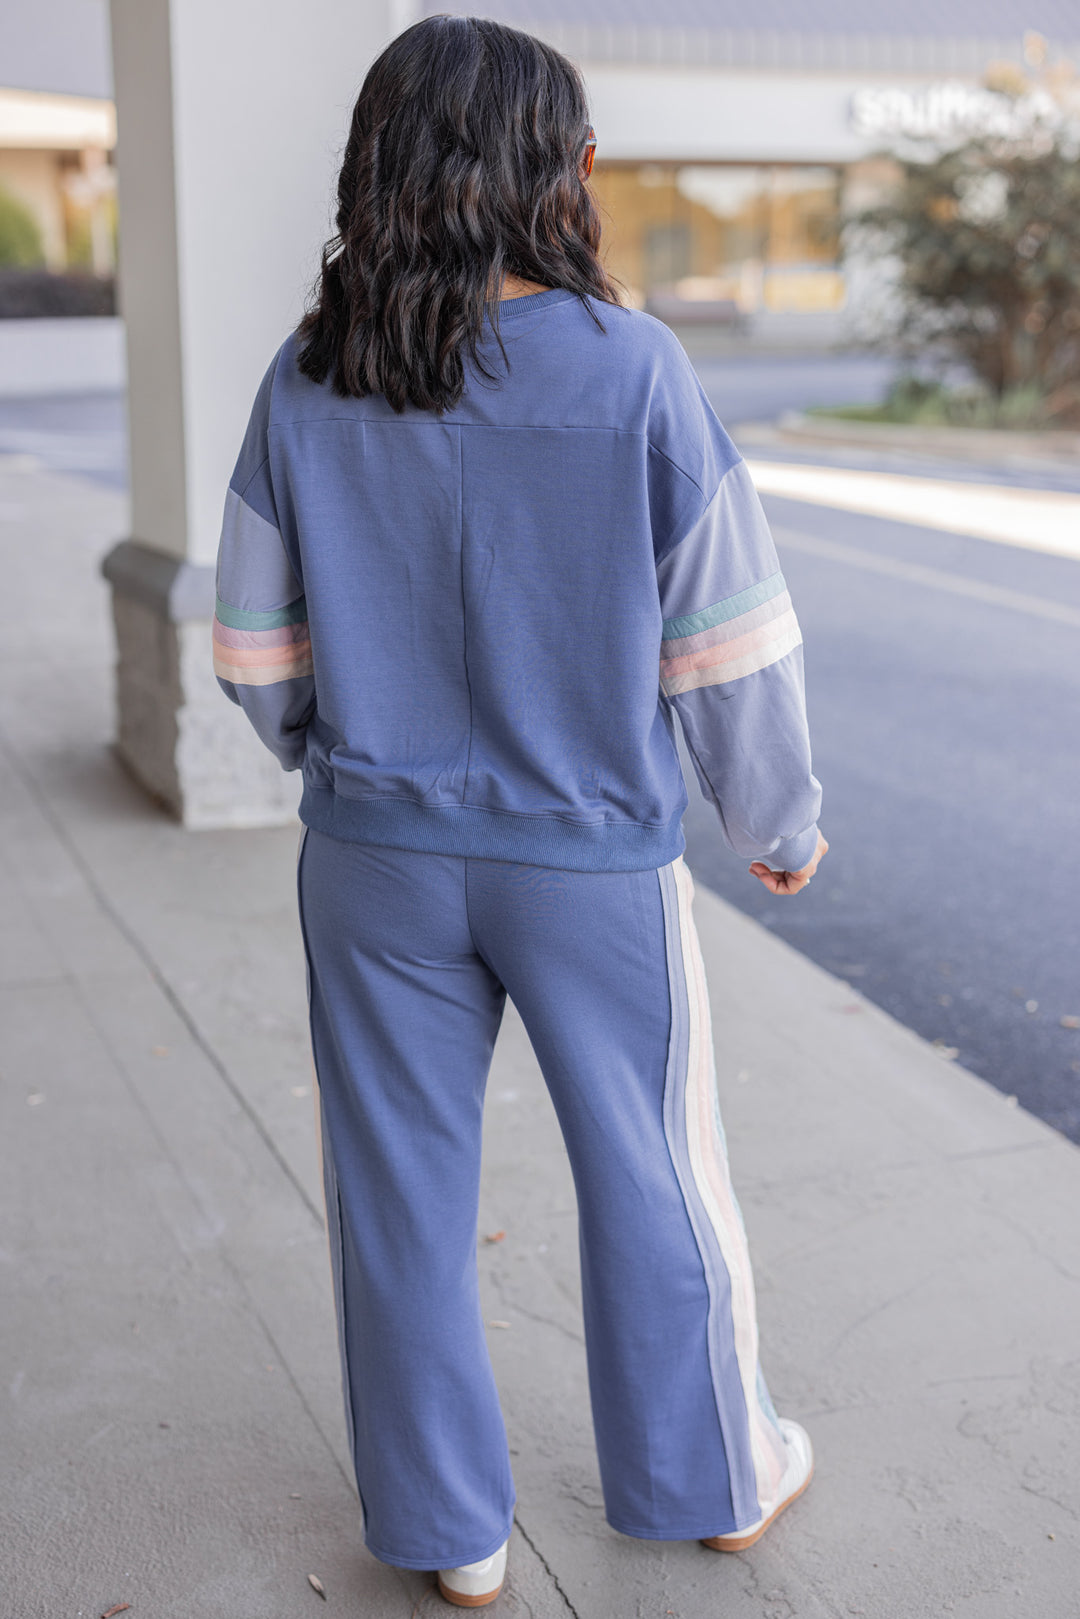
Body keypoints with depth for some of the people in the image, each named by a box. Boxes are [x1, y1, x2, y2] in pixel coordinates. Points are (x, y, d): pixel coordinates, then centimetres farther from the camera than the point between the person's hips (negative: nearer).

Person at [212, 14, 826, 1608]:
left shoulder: (308, 383, -7)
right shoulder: (630, 368, -16)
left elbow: (259, 652, 0)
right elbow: (727, 637, -11)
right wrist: (781, 817, 5)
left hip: (379, 858, 2)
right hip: (595, 851, -2)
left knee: (404, 1189, 16)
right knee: (652, 1170, 18)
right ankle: (710, 1474, 38)